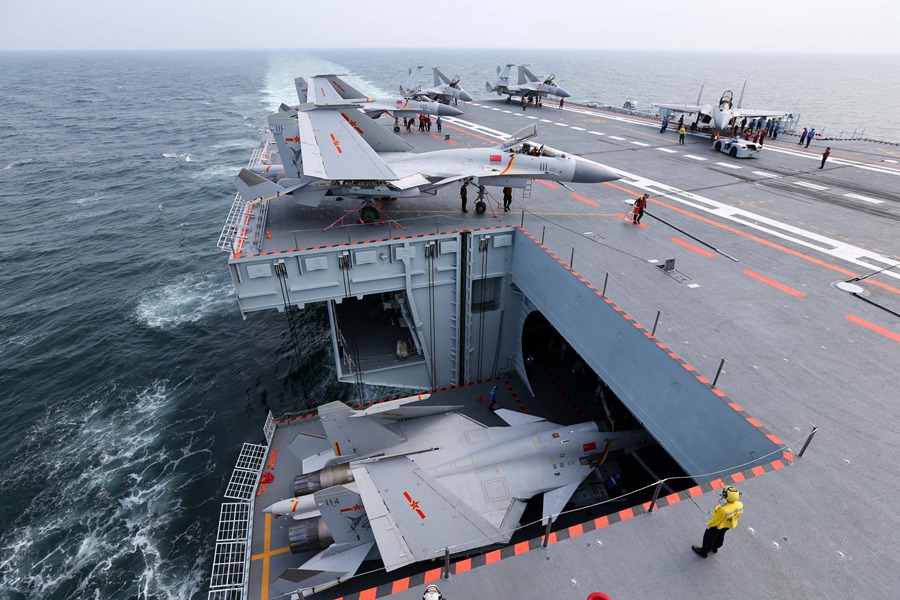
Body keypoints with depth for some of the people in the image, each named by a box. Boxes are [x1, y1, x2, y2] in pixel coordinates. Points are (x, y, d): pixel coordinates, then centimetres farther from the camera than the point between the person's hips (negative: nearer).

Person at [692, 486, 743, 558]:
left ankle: (704, 552, 43)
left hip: (718, 525, -6)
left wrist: (709, 525, -8)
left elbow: (716, 520, -28)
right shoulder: (740, 504, -27)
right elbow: (739, 513, -4)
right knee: (720, 535, 33)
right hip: (730, 524, 6)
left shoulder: (724, 509, -46)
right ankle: (715, 548, 59)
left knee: (709, 537, 21)